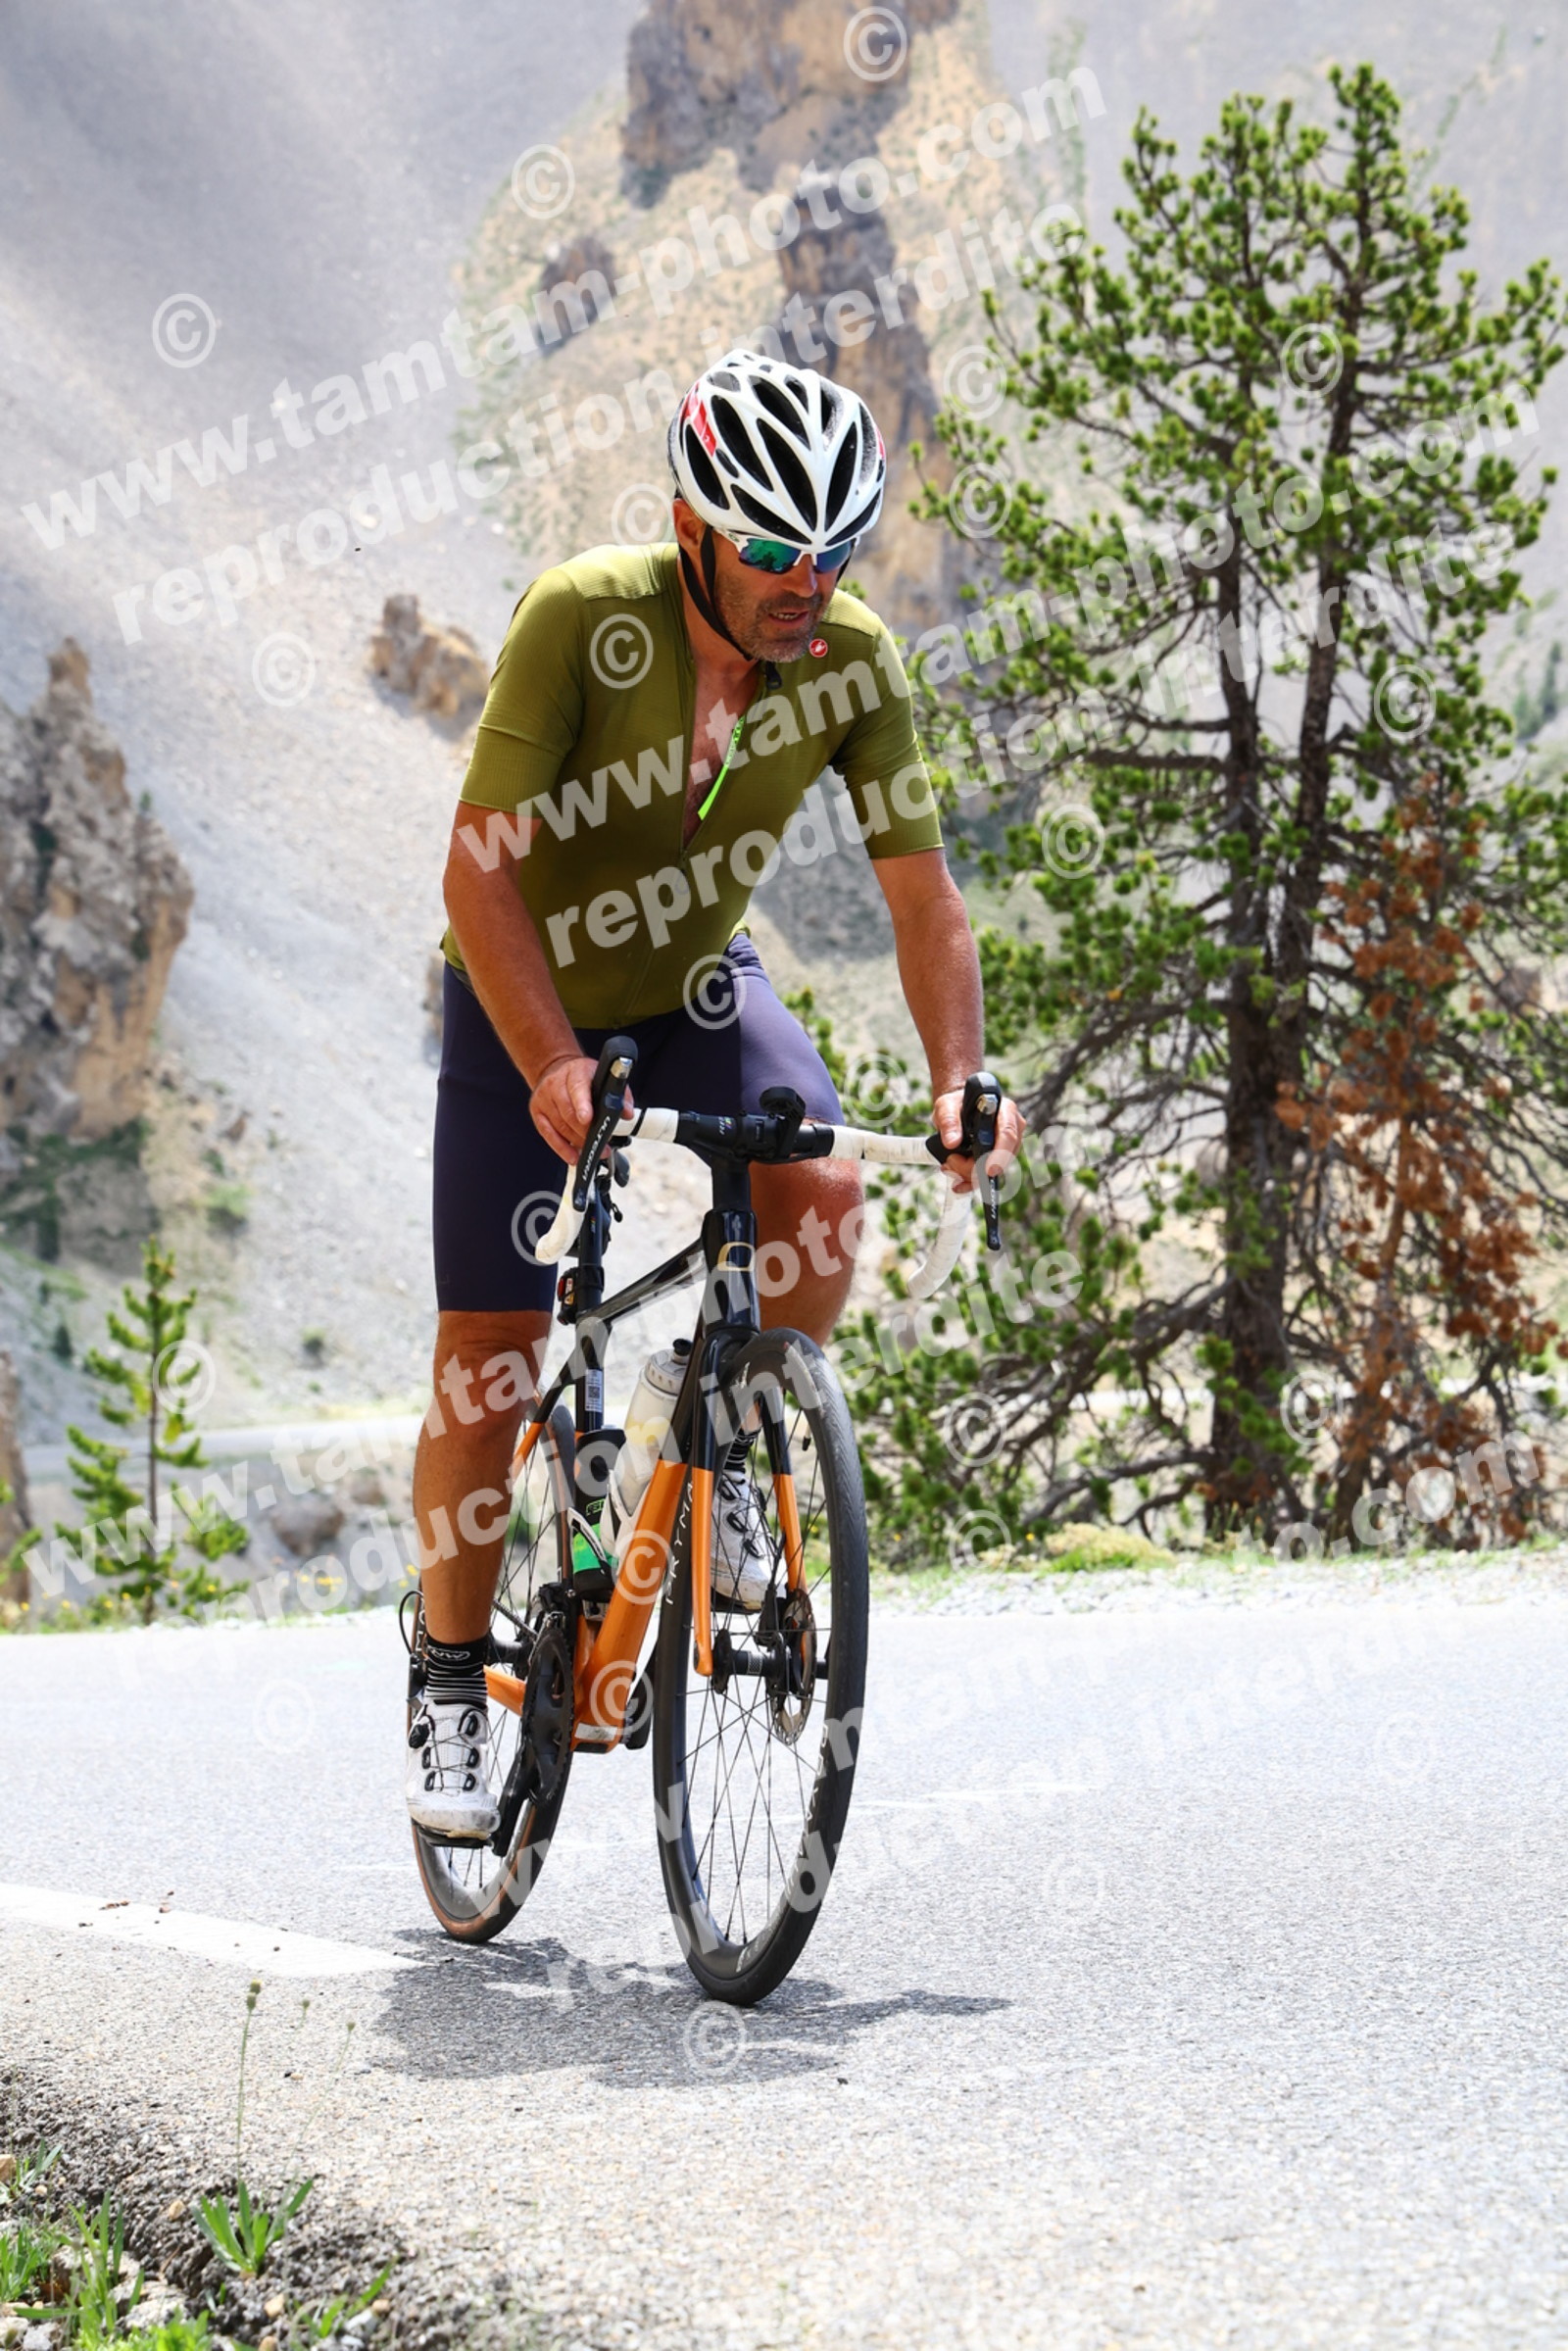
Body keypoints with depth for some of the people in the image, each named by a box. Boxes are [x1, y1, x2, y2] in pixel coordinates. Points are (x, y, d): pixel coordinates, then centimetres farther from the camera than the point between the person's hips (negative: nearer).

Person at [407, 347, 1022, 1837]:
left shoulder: (854, 663, -19)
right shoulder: (582, 620, -29)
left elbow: (920, 893, -16)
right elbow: (480, 870, -30)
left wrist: (962, 1082, -31)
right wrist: (555, 1070, -41)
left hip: (695, 985, 3)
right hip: (526, 999, -2)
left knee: (824, 1193, -26)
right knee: (490, 1352, -5)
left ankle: (726, 1464, 1)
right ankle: (452, 1680, 12)